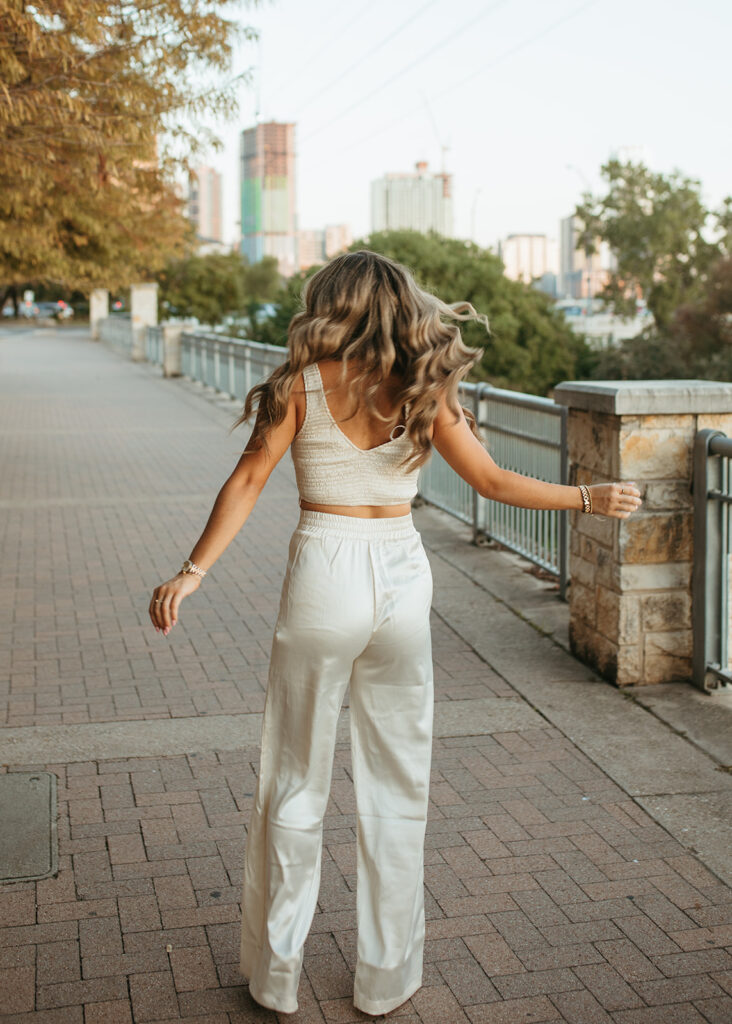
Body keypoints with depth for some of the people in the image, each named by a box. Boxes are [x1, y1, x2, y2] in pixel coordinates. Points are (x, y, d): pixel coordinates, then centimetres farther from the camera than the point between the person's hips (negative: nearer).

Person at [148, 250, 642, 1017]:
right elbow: (491, 481, 3)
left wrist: (193, 571, -9)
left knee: (296, 782, 11)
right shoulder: (423, 389, 2)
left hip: (323, 577, -2)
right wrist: (589, 498, 15)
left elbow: (249, 481, -9)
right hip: (403, 580, 2)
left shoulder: (303, 382, -3)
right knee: (396, 786, 13)